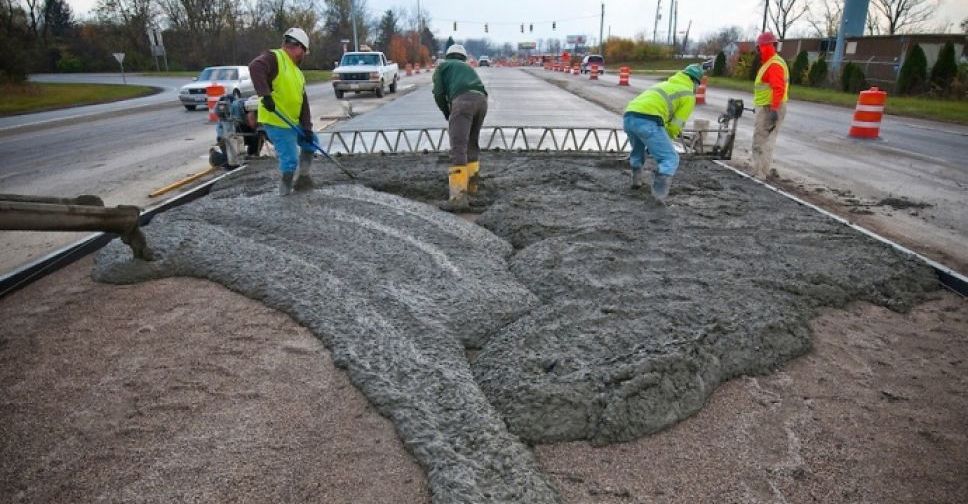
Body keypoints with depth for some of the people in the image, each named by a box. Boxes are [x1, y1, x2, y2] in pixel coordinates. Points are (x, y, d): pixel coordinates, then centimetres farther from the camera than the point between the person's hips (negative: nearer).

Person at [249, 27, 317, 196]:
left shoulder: (297, 72, 17)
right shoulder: (274, 57, -9)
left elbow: (303, 102, 12)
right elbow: (255, 67, -30)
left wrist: (307, 128, 3)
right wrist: (265, 95, -37)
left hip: (293, 122, 9)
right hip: (276, 122, -9)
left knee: (311, 142, 19)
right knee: (290, 160, -9)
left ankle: (303, 177, 28)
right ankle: (285, 191, 8)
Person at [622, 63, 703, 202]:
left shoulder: (666, 84, 36)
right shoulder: (689, 95, 13)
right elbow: (675, 126, 6)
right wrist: (663, 141, 23)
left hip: (629, 117, 7)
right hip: (647, 121, -7)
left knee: (638, 149, 36)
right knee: (670, 159, -1)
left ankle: (636, 180, 49)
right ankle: (659, 197, -16)